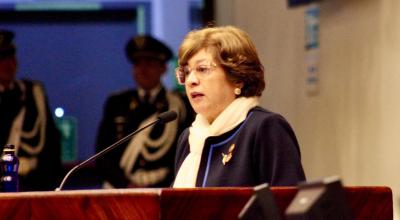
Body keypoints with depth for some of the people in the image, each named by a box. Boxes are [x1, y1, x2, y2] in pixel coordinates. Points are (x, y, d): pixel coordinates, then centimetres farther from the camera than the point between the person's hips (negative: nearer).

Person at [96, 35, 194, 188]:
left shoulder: (181, 105, 8)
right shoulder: (116, 104, 14)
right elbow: (103, 155, 10)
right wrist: (127, 185, -4)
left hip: (163, 195, -1)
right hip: (120, 194, 1)